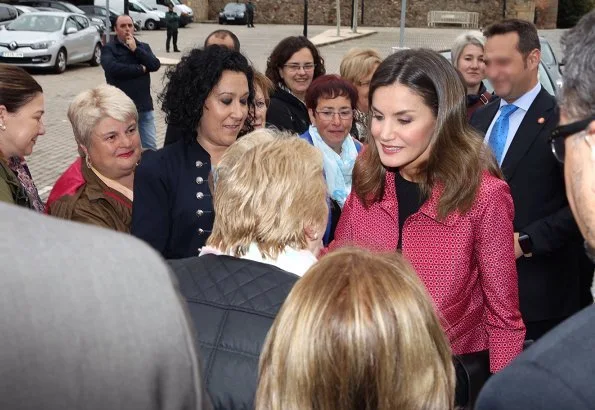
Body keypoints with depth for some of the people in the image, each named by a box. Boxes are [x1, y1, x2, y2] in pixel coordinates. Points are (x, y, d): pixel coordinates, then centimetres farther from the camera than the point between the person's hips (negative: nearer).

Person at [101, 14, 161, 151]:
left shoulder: (144, 47, 13)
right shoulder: (108, 49, 0)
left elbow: (155, 65, -3)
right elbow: (113, 68, -19)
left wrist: (135, 49, -10)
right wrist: (141, 69, -9)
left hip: (145, 107, 4)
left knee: (151, 148, 6)